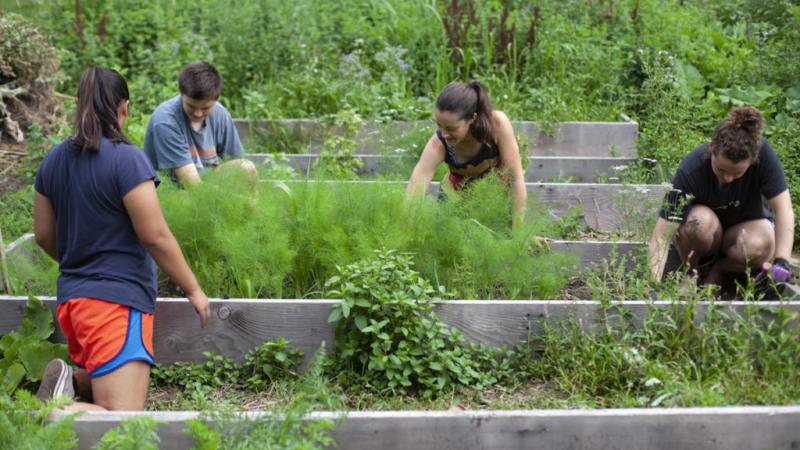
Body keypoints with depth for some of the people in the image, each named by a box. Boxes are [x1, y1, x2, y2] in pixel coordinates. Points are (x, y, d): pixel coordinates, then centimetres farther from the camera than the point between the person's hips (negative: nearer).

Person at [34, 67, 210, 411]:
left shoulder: (53, 161, 8)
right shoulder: (127, 159, -13)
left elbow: (43, 236, 15)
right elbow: (155, 236, -14)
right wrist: (193, 290, -3)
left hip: (71, 297, 8)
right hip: (117, 299, -7)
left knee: (99, 386, 29)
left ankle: (68, 382, -1)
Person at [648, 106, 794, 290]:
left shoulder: (763, 153, -28)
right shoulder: (691, 170, -32)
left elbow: (783, 208, -26)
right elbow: (662, 236, -34)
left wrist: (781, 261, -38)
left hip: (747, 225, 1)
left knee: (758, 246, -34)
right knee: (700, 220, -37)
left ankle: (719, 270, -1)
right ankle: (692, 273, -7)